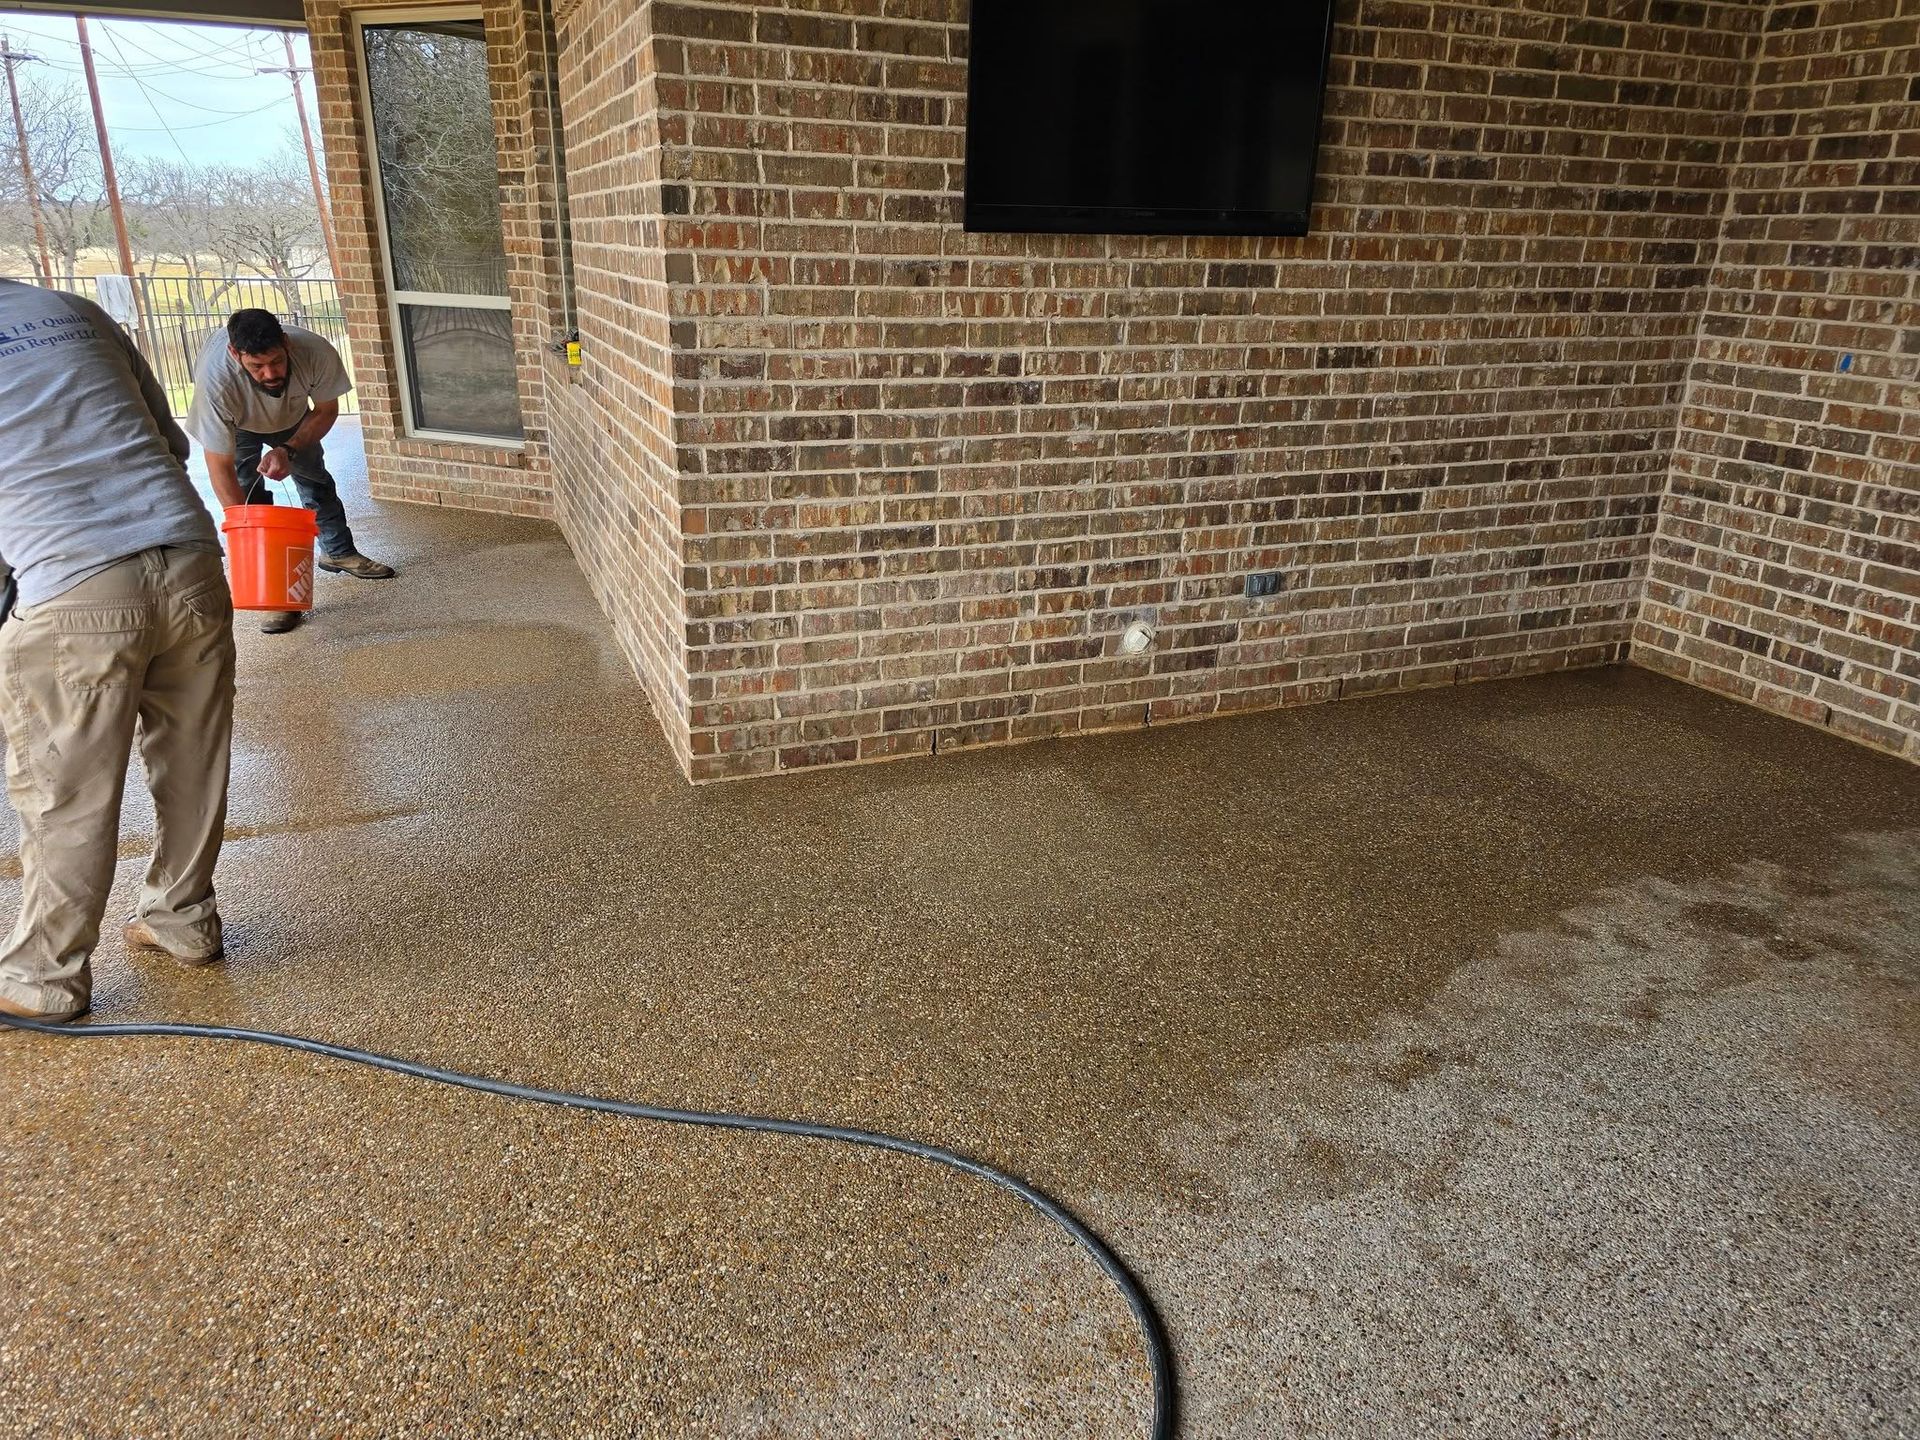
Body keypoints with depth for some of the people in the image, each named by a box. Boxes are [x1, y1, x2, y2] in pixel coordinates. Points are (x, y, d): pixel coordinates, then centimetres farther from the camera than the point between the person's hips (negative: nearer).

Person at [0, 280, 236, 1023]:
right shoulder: (74, 309, 14)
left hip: (74, 597, -5)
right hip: (190, 563, 5)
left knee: (66, 799, 9)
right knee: (191, 763, 18)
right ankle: (182, 918, 36)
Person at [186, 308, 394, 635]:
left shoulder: (315, 352, -40)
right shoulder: (214, 378, -45)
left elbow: (326, 411, -16)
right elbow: (221, 469, -37)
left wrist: (289, 450, -30)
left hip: (293, 417, 3)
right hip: (237, 425, -3)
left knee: (316, 479, 12)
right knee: (248, 495, -15)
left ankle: (339, 553, 36)